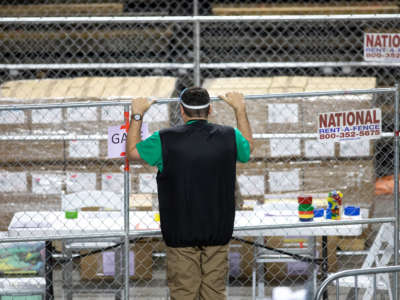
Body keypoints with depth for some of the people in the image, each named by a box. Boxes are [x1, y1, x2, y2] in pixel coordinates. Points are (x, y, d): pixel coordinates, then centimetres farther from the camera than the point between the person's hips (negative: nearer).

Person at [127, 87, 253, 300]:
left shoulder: (165, 140, -11)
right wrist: (240, 110, 31)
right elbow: (247, 148, 21)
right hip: (218, 232, 2)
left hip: (181, 232, -2)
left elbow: (132, 151, 7)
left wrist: (137, 115, 19)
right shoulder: (229, 137, -4)